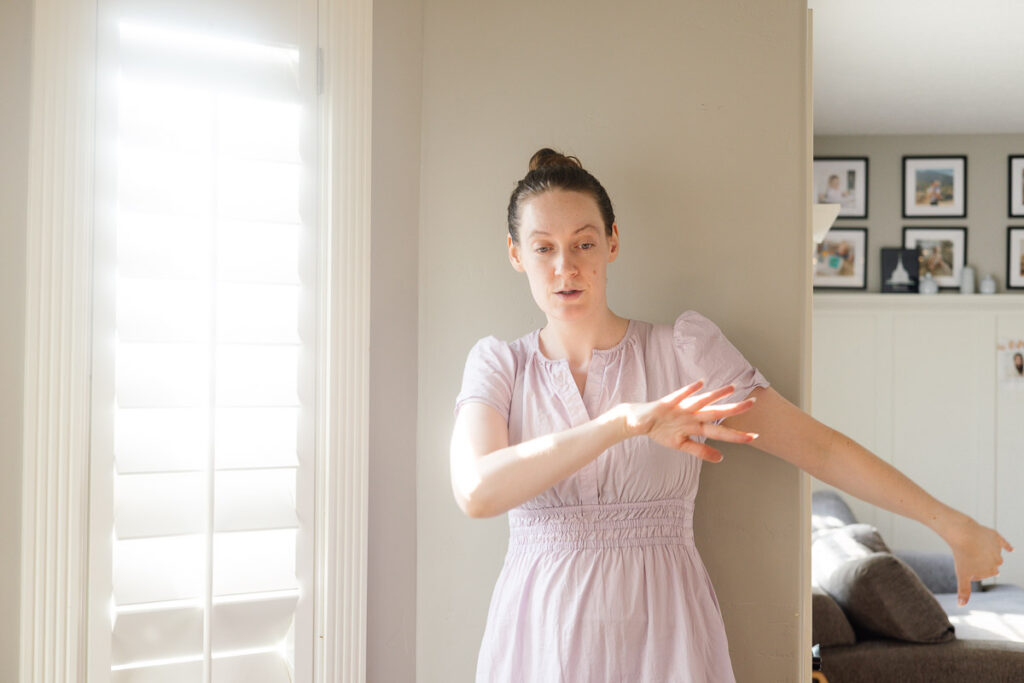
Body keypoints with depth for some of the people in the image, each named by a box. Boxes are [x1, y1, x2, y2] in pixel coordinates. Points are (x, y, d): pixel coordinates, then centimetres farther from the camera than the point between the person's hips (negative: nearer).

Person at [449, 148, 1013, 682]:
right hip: (539, 634, 1)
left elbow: (818, 447, -1)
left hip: (662, 631, 0)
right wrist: (625, 421, -26)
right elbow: (476, 490, -17)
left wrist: (952, 524, -2)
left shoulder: (683, 347, -2)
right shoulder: (497, 363, 1)